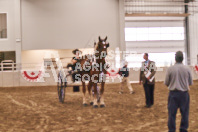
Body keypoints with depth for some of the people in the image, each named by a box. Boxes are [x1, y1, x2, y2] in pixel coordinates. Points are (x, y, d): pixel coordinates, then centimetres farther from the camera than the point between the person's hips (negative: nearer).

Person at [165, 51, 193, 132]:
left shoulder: (170, 69, -8)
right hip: (184, 93, 1)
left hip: (173, 93, -1)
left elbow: (166, 83, -2)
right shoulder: (187, 69, -5)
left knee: (172, 113, 6)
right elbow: (190, 83, 5)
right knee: (184, 113, 12)